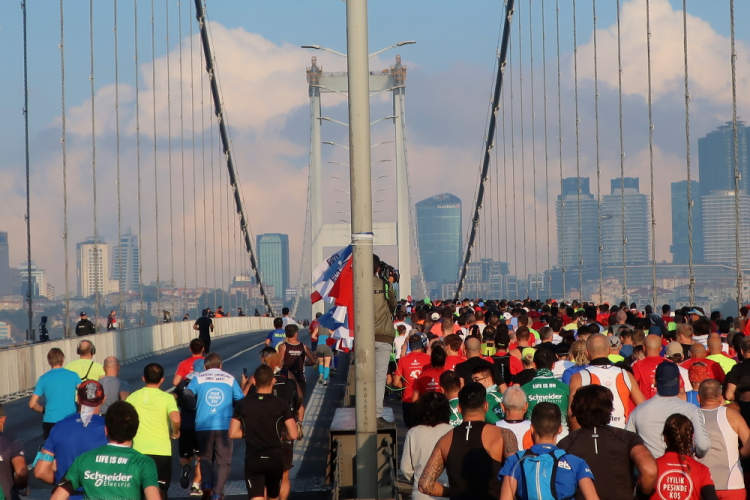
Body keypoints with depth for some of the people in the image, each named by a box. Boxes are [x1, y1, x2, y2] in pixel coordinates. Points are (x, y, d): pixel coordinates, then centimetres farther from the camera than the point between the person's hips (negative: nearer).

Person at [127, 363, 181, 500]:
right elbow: (175, 419, -21)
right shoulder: (167, 398, -6)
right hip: (161, 451, -2)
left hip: (139, 451, 2)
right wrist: (176, 432, -1)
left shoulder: (133, 397, 3)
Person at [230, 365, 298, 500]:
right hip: (275, 458, 1)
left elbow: (233, 433, 1)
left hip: (253, 459, -1)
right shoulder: (281, 404, -5)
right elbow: (293, 435, -7)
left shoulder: (243, 404, -2)